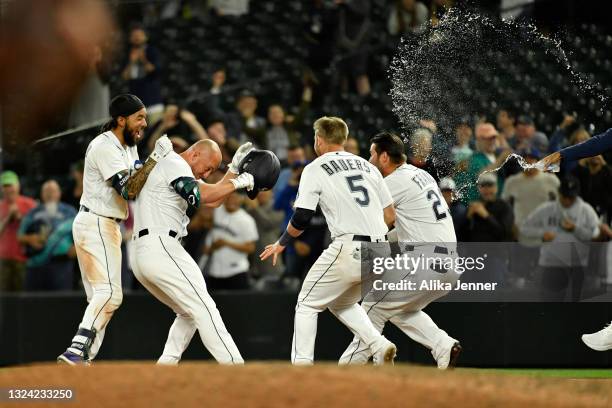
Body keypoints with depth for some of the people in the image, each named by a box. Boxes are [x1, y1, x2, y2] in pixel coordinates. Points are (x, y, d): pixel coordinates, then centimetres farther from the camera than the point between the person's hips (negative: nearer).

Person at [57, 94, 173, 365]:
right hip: (96, 224, -10)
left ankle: (81, 361, 7)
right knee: (109, 293, -19)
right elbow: (128, 190, -23)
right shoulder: (105, 147, -16)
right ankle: (75, 353, -28)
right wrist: (155, 157, -22)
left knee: (100, 299, 9)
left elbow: (139, 183, 6)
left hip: (106, 226, 10)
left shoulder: (128, 147, 14)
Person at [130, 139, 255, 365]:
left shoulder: (180, 172, 26)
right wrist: (236, 183, -13)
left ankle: (165, 366, 7)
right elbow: (199, 196, -21)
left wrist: (234, 167, 19)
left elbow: (212, 200, 24)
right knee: (203, 308, -13)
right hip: (160, 247, -10)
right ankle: (234, 366, -20)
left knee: (188, 313, 18)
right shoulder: (174, 163, -5)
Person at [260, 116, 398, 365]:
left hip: (348, 251, -6)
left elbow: (301, 218, -4)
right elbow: (390, 216, 15)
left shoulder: (316, 169, 2)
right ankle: (379, 346, 6)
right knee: (342, 303, 26)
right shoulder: (368, 167, 19)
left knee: (307, 304, 10)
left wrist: (281, 244, 11)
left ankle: (302, 364, -2)